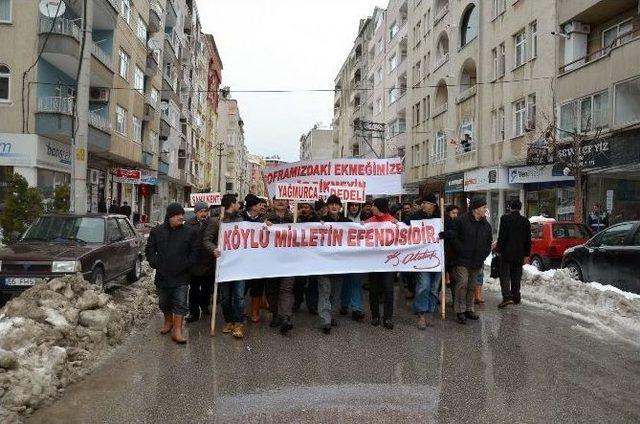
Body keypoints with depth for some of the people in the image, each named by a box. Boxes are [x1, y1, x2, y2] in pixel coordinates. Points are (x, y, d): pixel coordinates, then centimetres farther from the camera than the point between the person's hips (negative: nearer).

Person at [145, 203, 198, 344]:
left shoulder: (188, 232, -2)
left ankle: (177, 330, 3)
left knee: (180, 304, -3)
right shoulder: (157, 231, 1)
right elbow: (149, 250, 7)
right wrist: (155, 263, -6)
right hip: (162, 275, 2)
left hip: (181, 276, -2)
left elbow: (194, 252, 2)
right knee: (164, 302, 18)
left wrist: (186, 265, -9)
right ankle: (168, 321, 41)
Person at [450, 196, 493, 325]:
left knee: (472, 286, 12)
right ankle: (460, 311, -2)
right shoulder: (461, 221, -9)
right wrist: (462, 251, -12)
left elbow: (489, 243, 21)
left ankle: (469, 309, 24)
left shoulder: (486, 225, 9)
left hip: (477, 262, 6)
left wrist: (484, 255, 8)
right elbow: (454, 237, -8)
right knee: (462, 284, -11)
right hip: (462, 260, -6)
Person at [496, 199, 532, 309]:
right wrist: (526, 254, 15)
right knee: (516, 277, 13)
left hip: (507, 252, -4)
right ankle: (516, 298, 19)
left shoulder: (505, 218, -8)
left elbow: (501, 236, -12)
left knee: (505, 275, -2)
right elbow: (528, 240, 9)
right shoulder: (525, 221, 7)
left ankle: (507, 297, -15)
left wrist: (499, 249, -5)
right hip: (519, 254, 5)